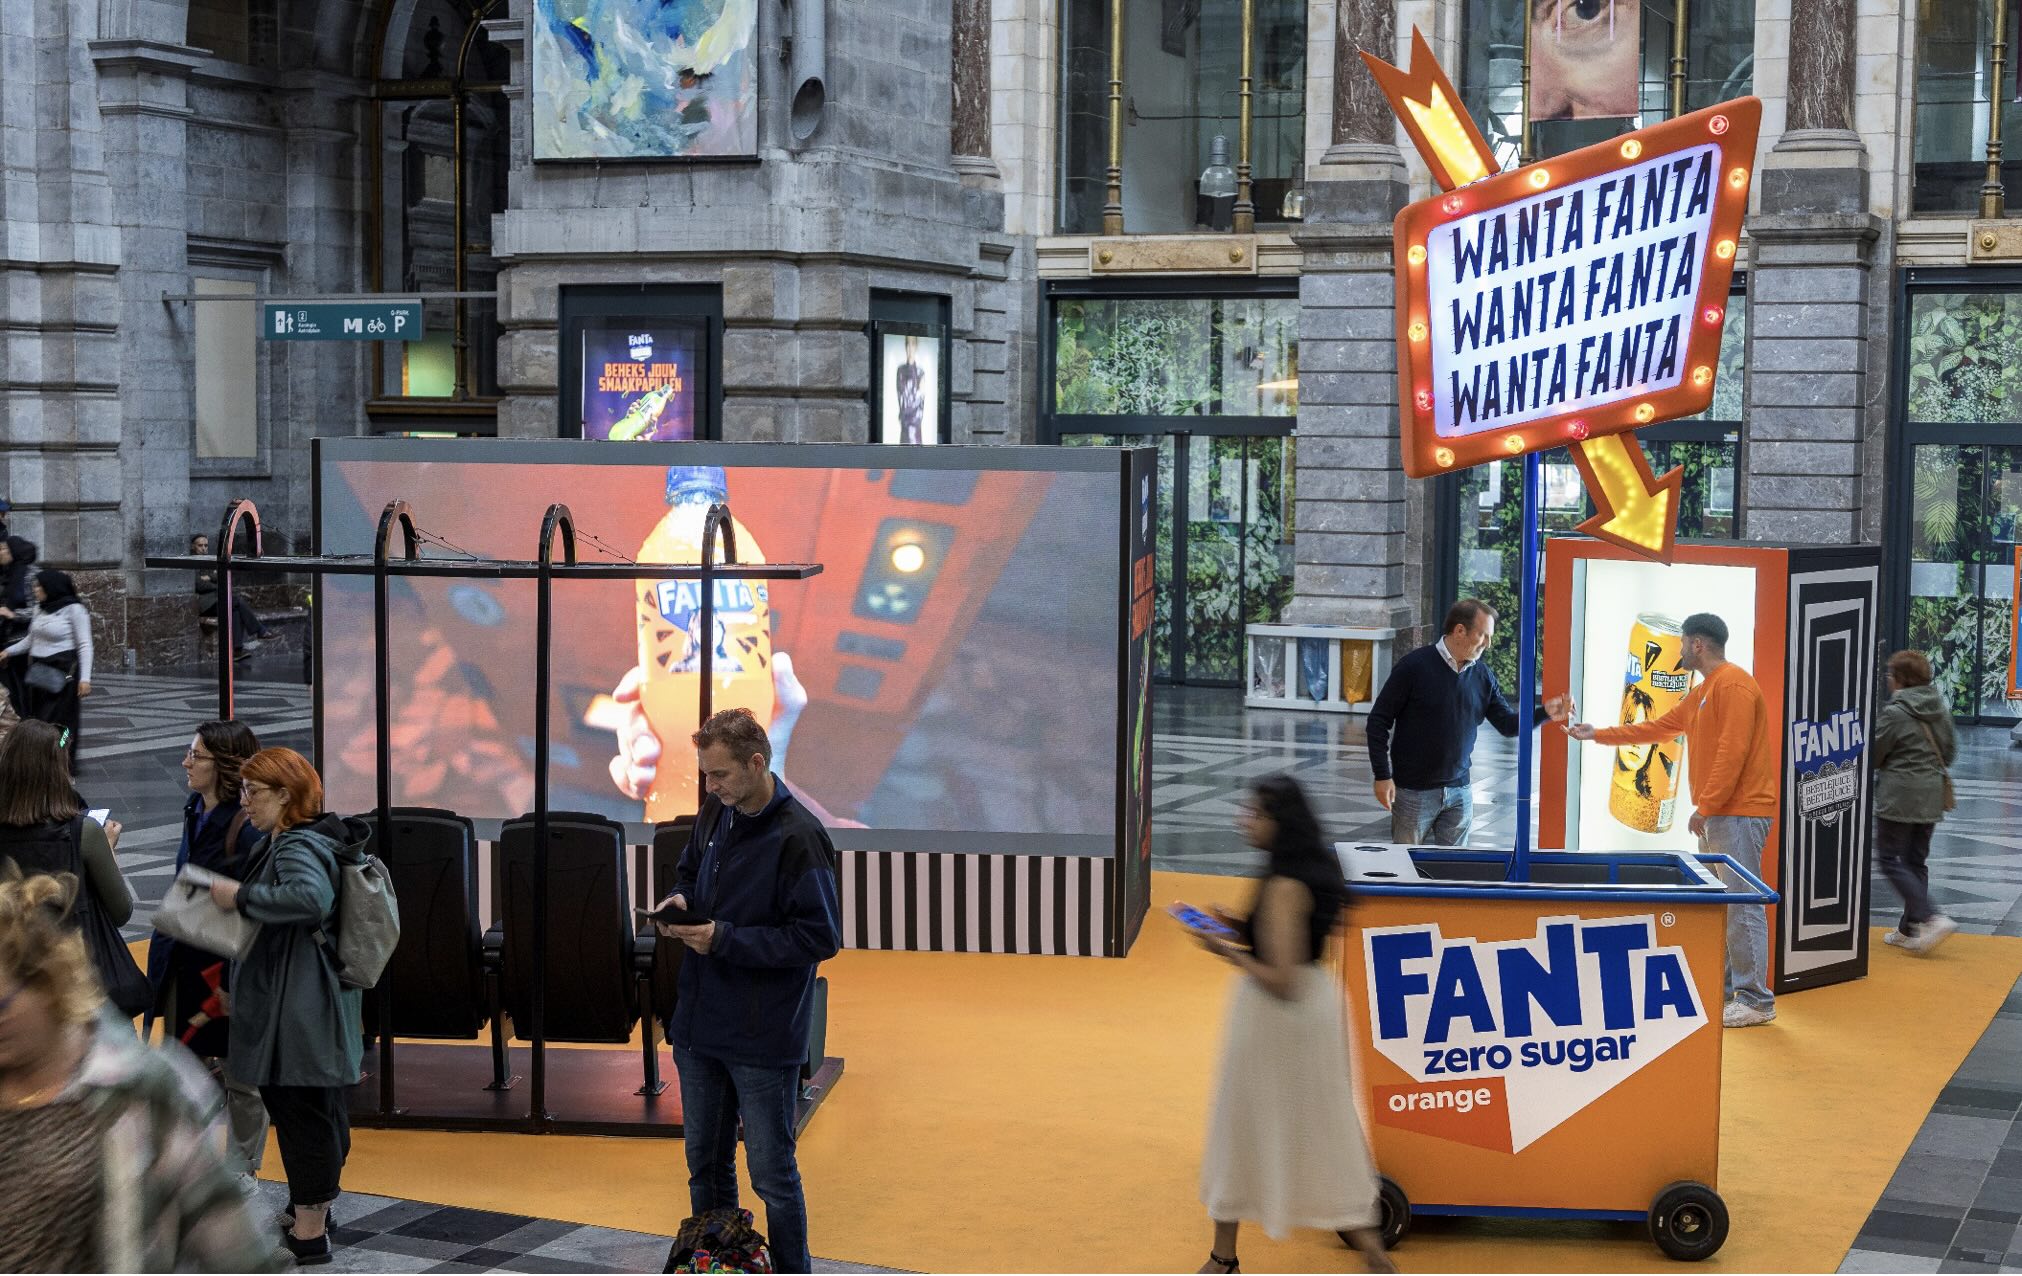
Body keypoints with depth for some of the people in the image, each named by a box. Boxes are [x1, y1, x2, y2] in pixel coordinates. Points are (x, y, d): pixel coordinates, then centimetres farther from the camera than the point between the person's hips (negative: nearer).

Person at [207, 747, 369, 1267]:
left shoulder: (299, 848, -18)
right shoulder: (295, 841, 14)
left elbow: (309, 897, -39)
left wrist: (241, 895, -28)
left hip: (297, 1010, -11)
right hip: (319, 1006, 11)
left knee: (300, 1112, -3)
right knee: (321, 1111, 19)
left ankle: (308, 1236, 3)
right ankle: (314, 1213, 32)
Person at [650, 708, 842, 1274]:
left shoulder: (798, 837, -19)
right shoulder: (715, 815, 4)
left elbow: (821, 937, -20)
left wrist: (726, 939, -22)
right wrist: (682, 900, -1)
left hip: (763, 1036, -8)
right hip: (700, 1024, 8)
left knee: (772, 1175, 2)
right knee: (705, 1164, 19)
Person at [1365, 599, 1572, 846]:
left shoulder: (1482, 676, 4)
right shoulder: (1415, 666, -11)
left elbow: (1508, 725, 7)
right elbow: (1379, 719, -8)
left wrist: (1545, 713, -10)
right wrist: (1382, 776, -12)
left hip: (1460, 792, 4)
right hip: (1414, 792, -4)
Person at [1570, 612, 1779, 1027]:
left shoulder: (1733, 685, -12)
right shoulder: (1702, 693, 20)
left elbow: (1732, 752, -19)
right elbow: (1659, 727, 29)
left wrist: (1705, 807, -17)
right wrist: (1598, 735, 31)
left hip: (1739, 813, -10)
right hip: (1717, 814, 10)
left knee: (1742, 904, -11)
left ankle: (1756, 1000, -11)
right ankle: (1723, 988, 14)